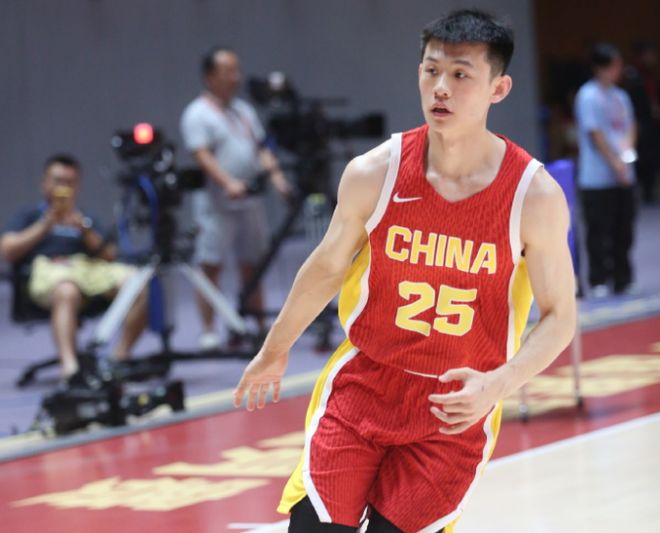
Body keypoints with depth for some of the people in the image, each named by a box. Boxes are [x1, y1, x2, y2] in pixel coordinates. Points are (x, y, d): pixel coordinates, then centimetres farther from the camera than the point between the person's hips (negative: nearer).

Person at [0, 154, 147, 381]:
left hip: (91, 268, 4)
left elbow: (109, 257, 18)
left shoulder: (86, 220, 33)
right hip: (47, 269, -4)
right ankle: (69, 366, -63)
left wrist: (86, 232, 0)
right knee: (67, 292, -44)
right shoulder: (29, 216, 25)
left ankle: (120, 357, -22)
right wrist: (46, 225, 2)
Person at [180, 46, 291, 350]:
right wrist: (228, 183, -29)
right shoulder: (198, 114, -5)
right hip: (217, 205, -7)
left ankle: (257, 327, 17)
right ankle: (208, 331, -4)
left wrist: (275, 175, -1)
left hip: (250, 202, 7)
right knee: (210, 266, -6)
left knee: (252, 265, 10)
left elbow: (261, 148, 16)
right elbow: (202, 156, -16)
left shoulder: (244, 111, 17)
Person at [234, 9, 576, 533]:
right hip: (364, 385, 1)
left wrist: (498, 384, -25)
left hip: (457, 408, -1)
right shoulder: (373, 174, -11)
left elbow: (559, 316, -7)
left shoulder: (535, 196, -15)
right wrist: (274, 352, 19)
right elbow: (328, 267, 7)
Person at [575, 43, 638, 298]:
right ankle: (599, 282, 2)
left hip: (623, 176, 7)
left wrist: (627, 148, -2)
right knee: (599, 231, -4)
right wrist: (615, 163, -13)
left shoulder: (620, 96, 13)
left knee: (623, 229, 10)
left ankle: (622, 279, 18)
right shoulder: (589, 96, -10)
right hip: (598, 178, -7)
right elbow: (595, 133, -13)